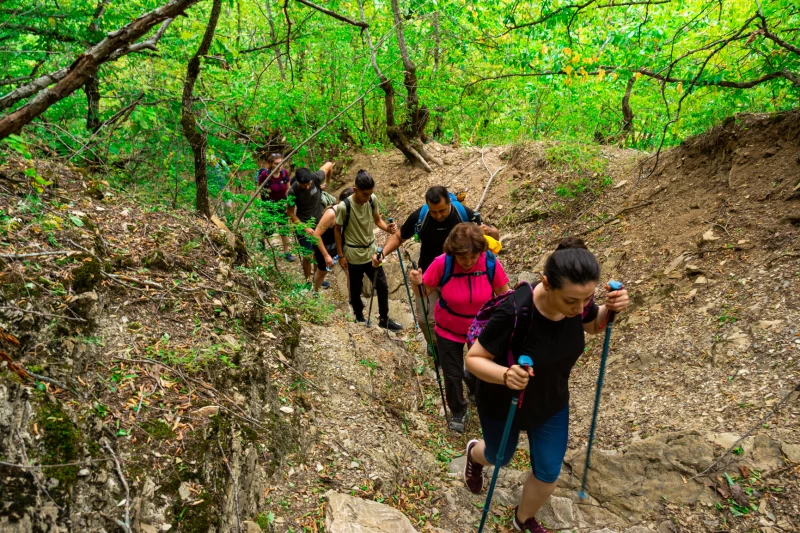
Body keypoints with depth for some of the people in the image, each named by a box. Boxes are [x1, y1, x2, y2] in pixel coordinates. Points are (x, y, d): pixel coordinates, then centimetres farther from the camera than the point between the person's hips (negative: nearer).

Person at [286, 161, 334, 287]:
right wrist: (305, 228, -20)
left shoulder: (316, 178, -21)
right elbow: (290, 213, -15)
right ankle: (308, 281, 23)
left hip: (319, 222, 3)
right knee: (308, 255, 2)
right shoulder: (293, 191, -25)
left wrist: (326, 184, 7)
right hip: (303, 225, -3)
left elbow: (329, 165, -3)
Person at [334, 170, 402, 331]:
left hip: (371, 251, 4)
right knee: (356, 288, 13)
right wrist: (341, 255, -7)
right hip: (353, 255, -4)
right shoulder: (344, 207, -22)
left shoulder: (373, 199, -11)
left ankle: (384, 319, 26)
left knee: (382, 285, 8)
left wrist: (387, 228, -18)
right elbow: (337, 230, -10)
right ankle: (359, 316, 38)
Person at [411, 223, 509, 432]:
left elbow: (503, 295, -9)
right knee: (452, 375, 12)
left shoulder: (491, 263, -24)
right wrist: (417, 284, -36)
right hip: (448, 330, -1)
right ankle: (457, 411, 42)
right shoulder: (442, 263, -27)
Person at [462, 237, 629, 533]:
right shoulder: (514, 312, -40)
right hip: (503, 403, -4)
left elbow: (594, 325, 1)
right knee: (500, 458, 26)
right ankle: (474, 454, 64)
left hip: (552, 403, 4)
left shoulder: (577, 298, -23)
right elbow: (473, 358, -28)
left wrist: (610, 309, -22)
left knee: (548, 474, 18)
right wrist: (505, 375, -48)